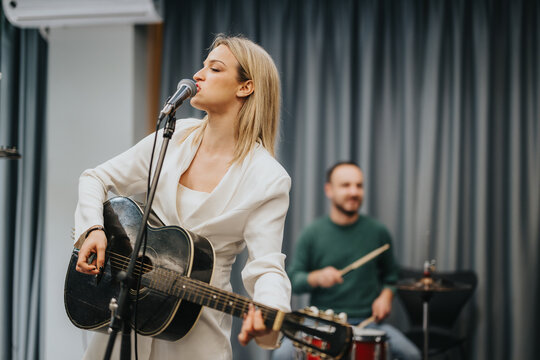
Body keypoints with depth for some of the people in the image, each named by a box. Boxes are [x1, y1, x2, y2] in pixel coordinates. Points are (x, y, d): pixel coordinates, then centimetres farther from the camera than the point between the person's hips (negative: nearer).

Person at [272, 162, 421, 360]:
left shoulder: (377, 232, 7)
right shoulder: (312, 234, 2)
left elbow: (389, 275, 20)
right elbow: (293, 280, 4)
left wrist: (385, 296, -1)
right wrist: (316, 278, -16)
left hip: (367, 320, 2)